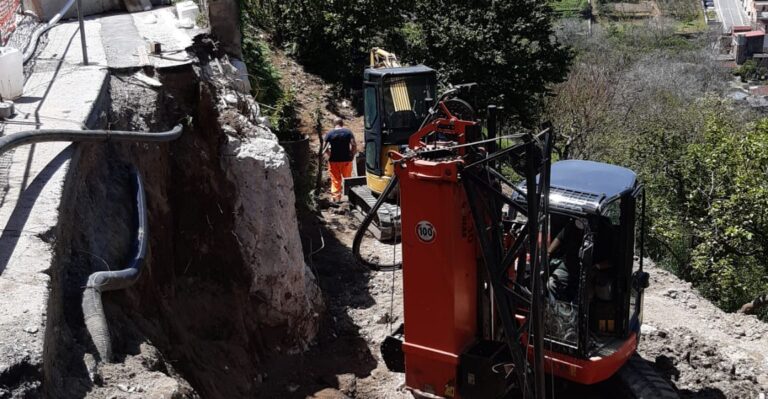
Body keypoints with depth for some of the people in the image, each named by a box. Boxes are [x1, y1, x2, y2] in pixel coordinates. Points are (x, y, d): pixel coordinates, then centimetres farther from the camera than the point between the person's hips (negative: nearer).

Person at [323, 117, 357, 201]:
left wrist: (329, 156, 6)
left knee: (335, 180, 7)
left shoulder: (329, 134, -4)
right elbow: (354, 146, -10)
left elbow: (325, 148, -9)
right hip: (346, 160, 1)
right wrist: (352, 155, 2)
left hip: (334, 161, -1)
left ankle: (336, 198, 6)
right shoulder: (348, 132, -2)